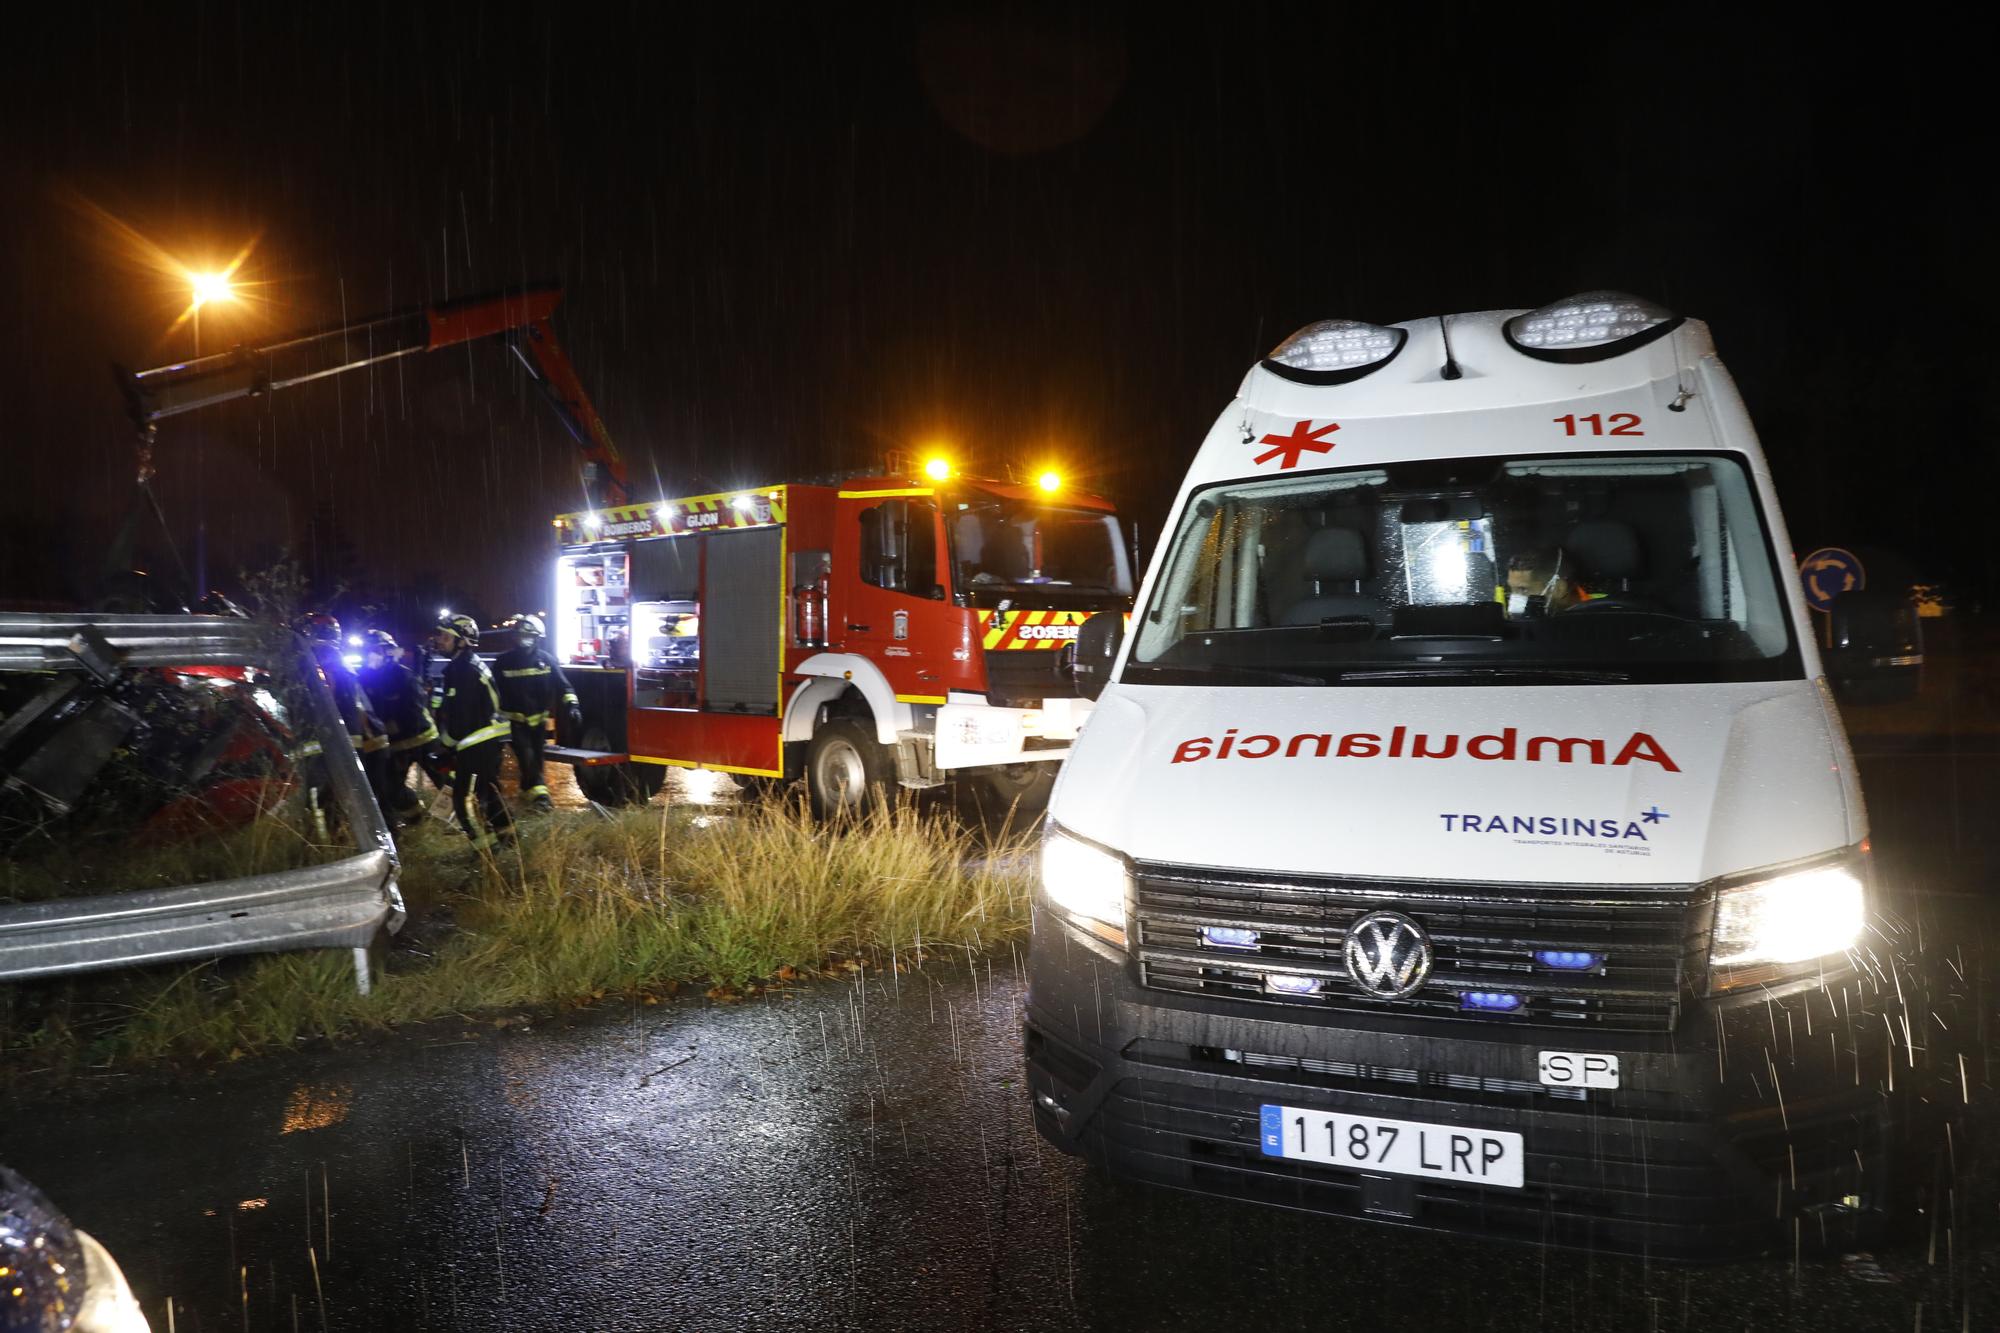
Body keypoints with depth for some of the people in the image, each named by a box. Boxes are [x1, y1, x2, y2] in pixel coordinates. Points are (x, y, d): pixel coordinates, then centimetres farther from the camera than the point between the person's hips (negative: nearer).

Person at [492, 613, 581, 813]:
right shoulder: (504, 662, -6)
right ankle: (539, 792, -20)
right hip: (516, 720, -3)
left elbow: (562, 685, -4)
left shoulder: (546, 660, -2)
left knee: (537, 757, 10)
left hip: (539, 720, 3)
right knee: (526, 756, -16)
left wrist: (572, 705, -18)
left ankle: (527, 788, 29)